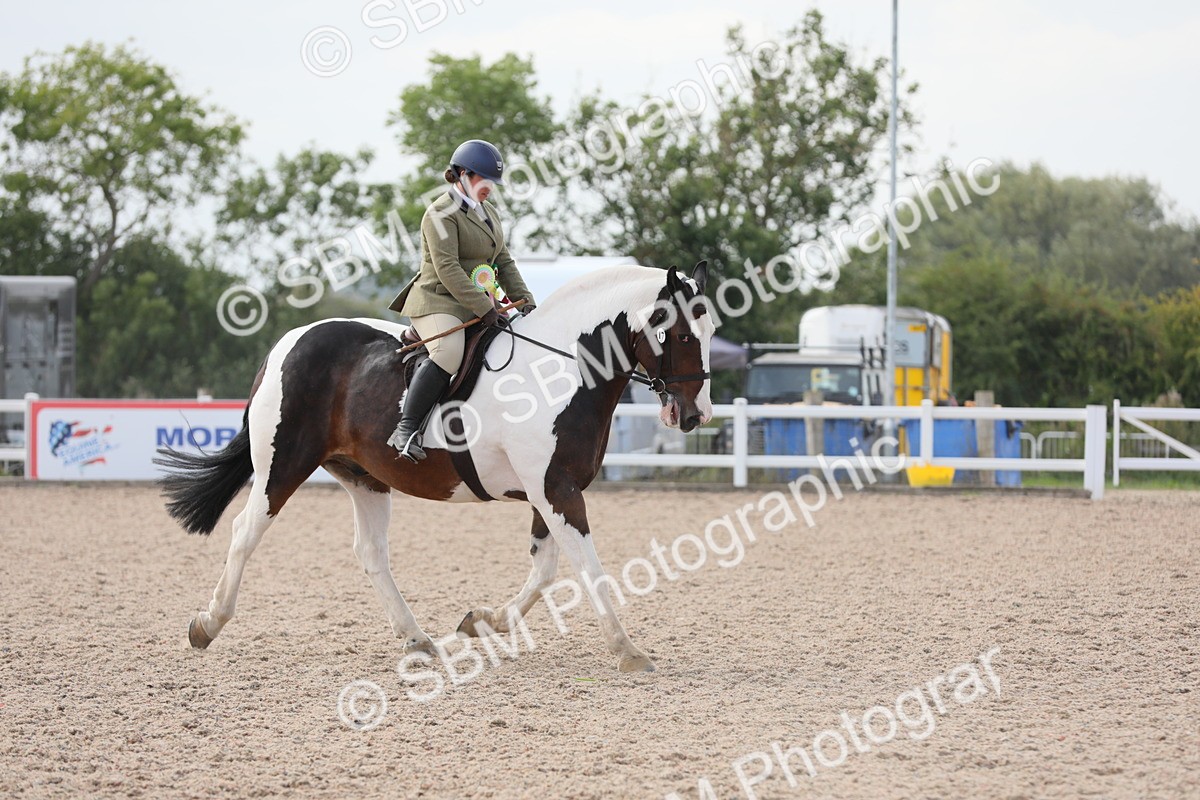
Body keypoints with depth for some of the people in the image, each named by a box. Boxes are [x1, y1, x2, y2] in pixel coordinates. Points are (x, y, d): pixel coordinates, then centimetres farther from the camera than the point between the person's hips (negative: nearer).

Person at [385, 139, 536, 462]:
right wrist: (484, 308, -24)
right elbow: (447, 269, -19)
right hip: (438, 303, -10)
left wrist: (524, 300, 6)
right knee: (449, 351, -36)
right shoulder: (442, 213, -9)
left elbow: (504, 262, 23)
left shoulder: (488, 212, 20)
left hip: (477, 306, 10)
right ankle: (406, 429, -35)